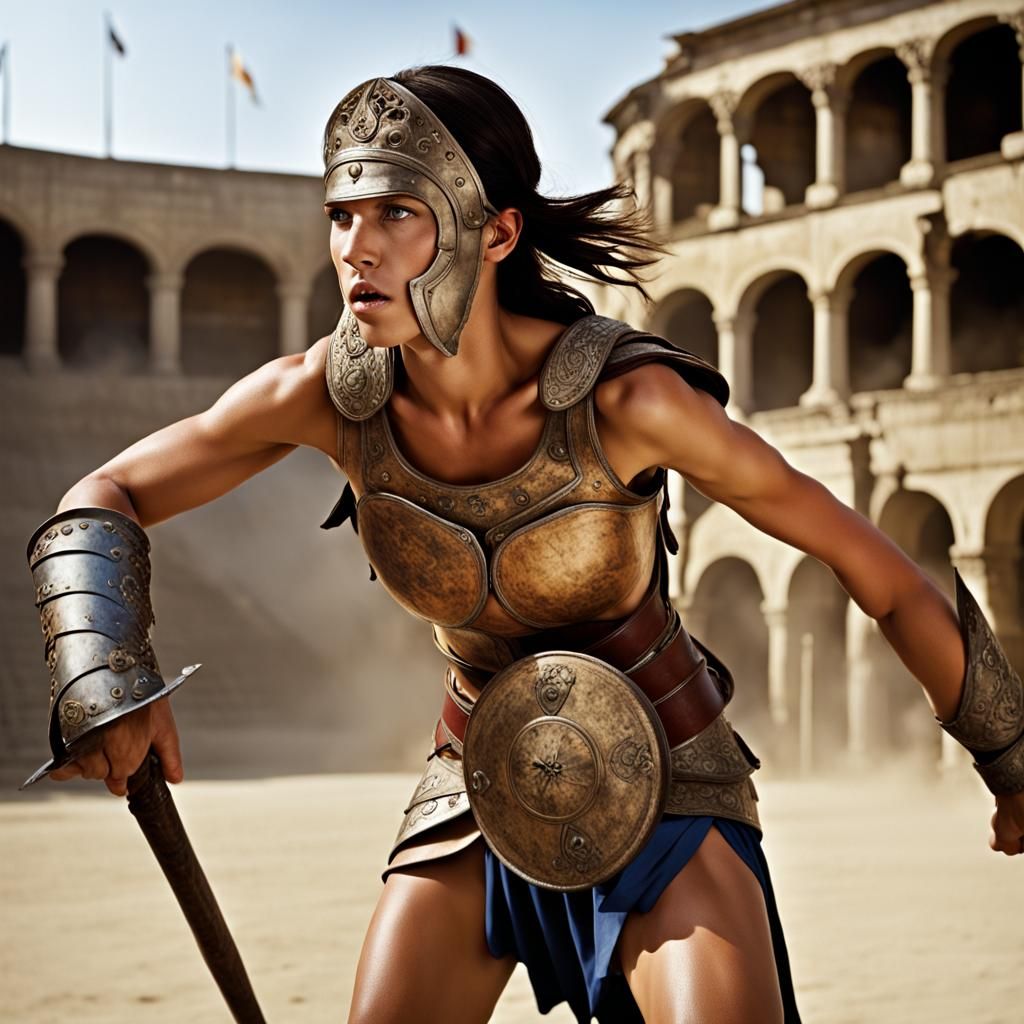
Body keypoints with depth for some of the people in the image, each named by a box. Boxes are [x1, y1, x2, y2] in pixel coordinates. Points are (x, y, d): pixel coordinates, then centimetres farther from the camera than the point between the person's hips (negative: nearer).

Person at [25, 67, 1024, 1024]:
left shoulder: (625, 398, -27)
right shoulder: (329, 396, -18)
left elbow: (868, 560, -16)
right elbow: (99, 503, -4)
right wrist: (102, 667, -25)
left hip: (667, 786, -3)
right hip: (480, 787, 3)